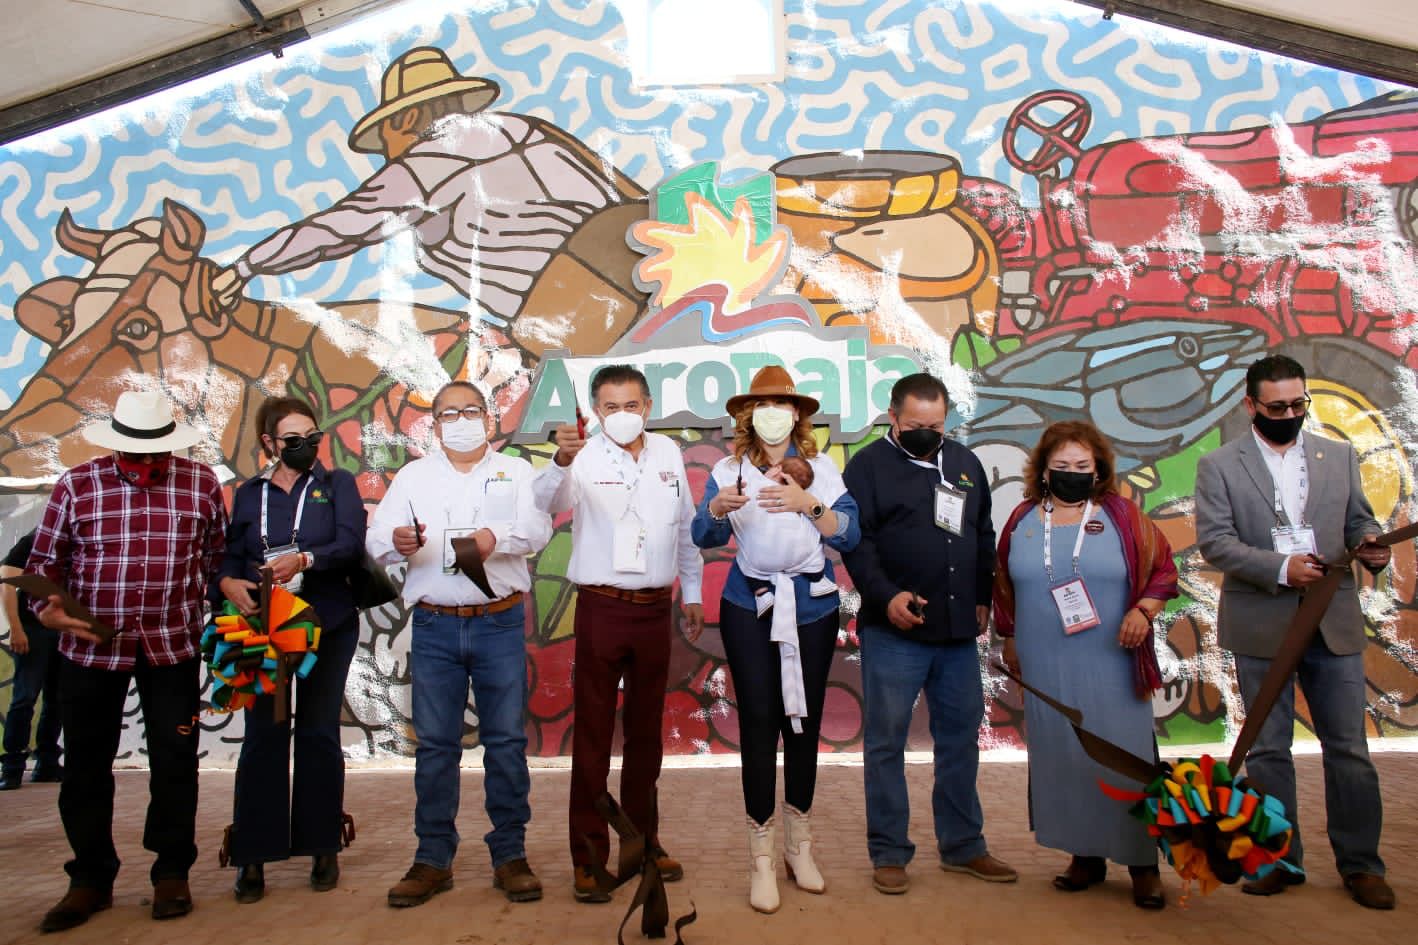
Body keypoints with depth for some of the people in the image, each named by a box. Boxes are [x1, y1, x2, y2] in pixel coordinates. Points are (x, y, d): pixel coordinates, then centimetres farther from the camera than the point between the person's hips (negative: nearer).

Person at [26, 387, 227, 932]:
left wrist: (196, 603, 2)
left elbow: (218, 552, 8)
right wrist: (48, 608, -12)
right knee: (86, 766, 10)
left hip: (173, 645, 0)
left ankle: (172, 873, 23)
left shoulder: (201, 483, -2)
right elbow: (45, 559, 4)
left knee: (175, 763, 7)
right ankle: (90, 879, 27)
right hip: (90, 646, 1)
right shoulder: (77, 484, -2)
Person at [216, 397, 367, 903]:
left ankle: (323, 848, 15)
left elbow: (351, 544, -8)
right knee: (263, 736, 1)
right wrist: (229, 583, -13)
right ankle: (253, 857, 9)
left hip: (326, 625, -1)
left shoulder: (336, 484, 6)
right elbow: (229, 556, 8)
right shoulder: (248, 494, 13)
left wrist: (303, 560, -24)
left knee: (319, 734, 5)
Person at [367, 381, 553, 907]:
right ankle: (433, 859, 19)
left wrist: (497, 537, -28)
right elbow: (375, 538, 2)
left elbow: (538, 528, -7)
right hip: (434, 626, 1)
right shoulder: (414, 475, 13)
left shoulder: (516, 472, 10)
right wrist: (397, 542, -22)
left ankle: (510, 855, 15)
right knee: (434, 744, 6)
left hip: (500, 623, -1)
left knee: (507, 741, 2)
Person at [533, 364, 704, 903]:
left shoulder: (668, 453, 6)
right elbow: (546, 505, -23)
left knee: (646, 731, 15)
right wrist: (561, 462, -42)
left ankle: (643, 839, 30)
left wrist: (693, 592, 14)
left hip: (655, 609, 4)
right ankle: (589, 856, 15)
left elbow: (686, 526, 14)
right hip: (601, 609, -3)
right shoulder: (585, 457, -6)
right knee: (593, 735, 3)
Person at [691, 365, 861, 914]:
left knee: (805, 722, 8)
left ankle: (799, 845, 26)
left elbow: (850, 535, -6)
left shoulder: (821, 468, 2)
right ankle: (761, 857, 10)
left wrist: (809, 504, -22)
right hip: (749, 606, -1)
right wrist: (718, 508, -31)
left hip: (813, 606, 1)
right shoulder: (728, 470, 1)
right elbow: (704, 536, -10)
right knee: (758, 724, -2)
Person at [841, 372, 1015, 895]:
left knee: (960, 738, 13)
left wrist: (983, 597, 12)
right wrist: (885, 595, -21)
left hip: (959, 633, 5)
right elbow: (856, 540, -10)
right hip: (894, 631, -5)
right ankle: (888, 853, 16)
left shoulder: (965, 463, 15)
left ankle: (963, 846, 28)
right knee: (886, 741, 2)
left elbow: (983, 536, 20)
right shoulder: (868, 465, -2)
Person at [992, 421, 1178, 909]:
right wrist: (1009, 639, 15)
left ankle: (1143, 864, 13)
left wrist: (1143, 611, -12)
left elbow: (1162, 569, 4)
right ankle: (1086, 855, 21)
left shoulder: (1122, 515, -1)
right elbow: (1005, 585, 14)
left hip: (1111, 666, -2)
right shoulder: (1023, 519, 5)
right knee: (1063, 759, 8)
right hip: (1046, 669, 2)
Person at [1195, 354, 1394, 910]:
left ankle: (1360, 864, 21)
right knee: (1268, 750, 8)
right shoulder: (1219, 466, 0)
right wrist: (1280, 567, -20)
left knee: (1348, 749, 6)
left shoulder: (1339, 457, 10)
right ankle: (1280, 860, 21)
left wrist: (1369, 544, -10)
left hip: (1335, 623, 2)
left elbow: (1359, 520, 13)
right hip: (1262, 628, -2)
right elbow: (1213, 541, -8)